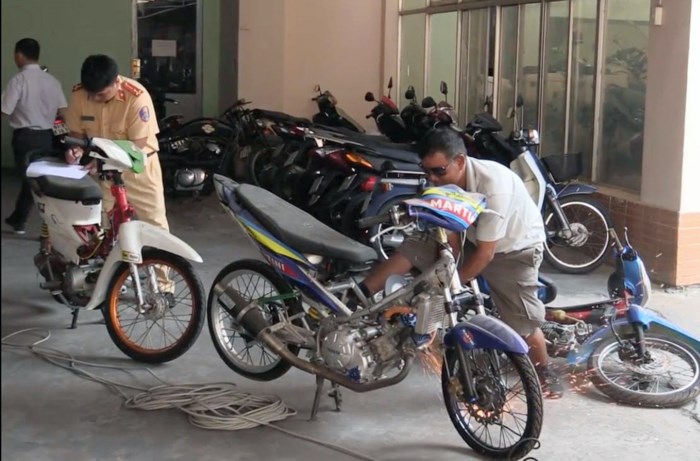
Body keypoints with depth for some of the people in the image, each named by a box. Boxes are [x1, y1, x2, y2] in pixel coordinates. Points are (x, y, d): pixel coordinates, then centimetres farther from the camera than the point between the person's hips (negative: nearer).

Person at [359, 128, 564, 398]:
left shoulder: (493, 186, -38)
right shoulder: (445, 180, -19)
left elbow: (485, 255, -33)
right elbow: (450, 235, -12)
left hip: (514, 249, -5)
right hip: (473, 238, 6)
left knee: (523, 320, -6)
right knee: (412, 249, -12)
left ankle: (545, 372, 20)